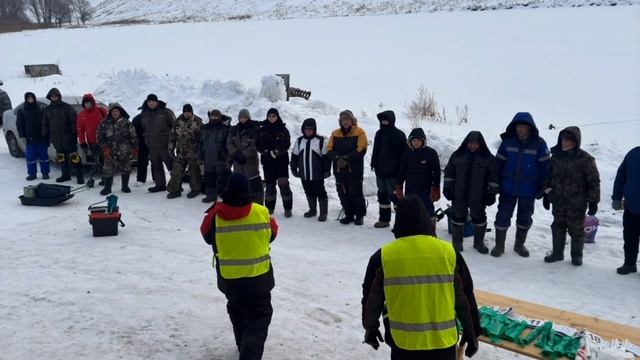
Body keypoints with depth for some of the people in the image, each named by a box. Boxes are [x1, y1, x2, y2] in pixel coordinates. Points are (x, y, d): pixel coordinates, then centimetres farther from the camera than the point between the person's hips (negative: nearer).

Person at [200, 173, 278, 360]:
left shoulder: (216, 213, -13)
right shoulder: (261, 212, -13)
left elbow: (208, 236, 5)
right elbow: (271, 234, 5)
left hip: (228, 277, 2)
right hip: (259, 275, -2)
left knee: (236, 309, 26)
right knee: (259, 315, 7)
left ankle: (244, 344, 42)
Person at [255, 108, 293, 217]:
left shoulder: (283, 129, 2)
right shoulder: (262, 130, 6)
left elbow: (286, 144, -5)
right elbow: (258, 145, 2)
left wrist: (276, 152, -17)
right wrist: (268, 152, -12)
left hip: (281, 160, -2)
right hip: (267, 161, 2)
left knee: (283, 183, -8)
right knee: (270, 184, 7)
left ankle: (288, 208, -3)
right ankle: (269, 208, 18)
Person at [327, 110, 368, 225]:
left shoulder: (359, 132, -1)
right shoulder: (335, 133, 12)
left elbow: (361, 149, -11)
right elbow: (329, 149, 6)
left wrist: (347, 158, -17)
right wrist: (338, 158, -13)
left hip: (354, 169, -4)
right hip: (339, 169, 4)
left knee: (355, 193, -2)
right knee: (343, 194, 8)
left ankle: (360, 216, 12)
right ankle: (349, 215, 20)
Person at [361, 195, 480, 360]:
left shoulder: (384, 256, -9)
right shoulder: (449, 252, -6)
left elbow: (372, 298, 2)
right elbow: (465, 297, 2)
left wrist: (370, 327, 19)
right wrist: (472, 333, 15)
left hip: (403, 343, -1)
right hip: (443, 342, 1)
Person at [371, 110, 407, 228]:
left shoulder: (399, 135, -9)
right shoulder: (379, 134, 11)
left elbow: (403, 153, -12)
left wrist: (399, 167, -16)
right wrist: (374, 163, 14)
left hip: (393, 171, -7)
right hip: (381, 170, 7)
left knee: (395, 195, -7)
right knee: (382, 195, 13)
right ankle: (384, 219, 23)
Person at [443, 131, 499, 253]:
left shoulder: (488, 158, -4)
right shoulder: (457, 155, 0)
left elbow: (494, 176, -1)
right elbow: (449, 172, 6)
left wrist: (492, 193, -4)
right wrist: (447, 188, 2)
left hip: (478, 197, 0)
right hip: (459, 195, 1)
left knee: (479, 219, 10)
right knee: (458, 218, 9)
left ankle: (479, 242, 27)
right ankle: (457, 241, 24)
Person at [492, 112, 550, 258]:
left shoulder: (539, 143, -8)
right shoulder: (508, 141, -4)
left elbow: (544, 166, -4)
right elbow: (499, 162, 2)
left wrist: (542, 188, -5)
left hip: (528, 189, -1)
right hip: (508, 187, 1)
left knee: (525, 218, 13)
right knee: (503, 216, 5)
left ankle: (520, 244, 31)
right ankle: (499, 245, 19)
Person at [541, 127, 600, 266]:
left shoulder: (585, 159, -11)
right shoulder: (556, 156, 3)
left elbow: (593, 180, -8)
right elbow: (549, 176, 13)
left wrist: (593, 201, -9)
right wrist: (546, 193, 12)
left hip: (577, 203, -4)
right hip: (558, 201, 5)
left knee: (576, 230, 8)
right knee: (558, 227, 14)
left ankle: (577, 255, 23)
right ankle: (557, 252, 28)